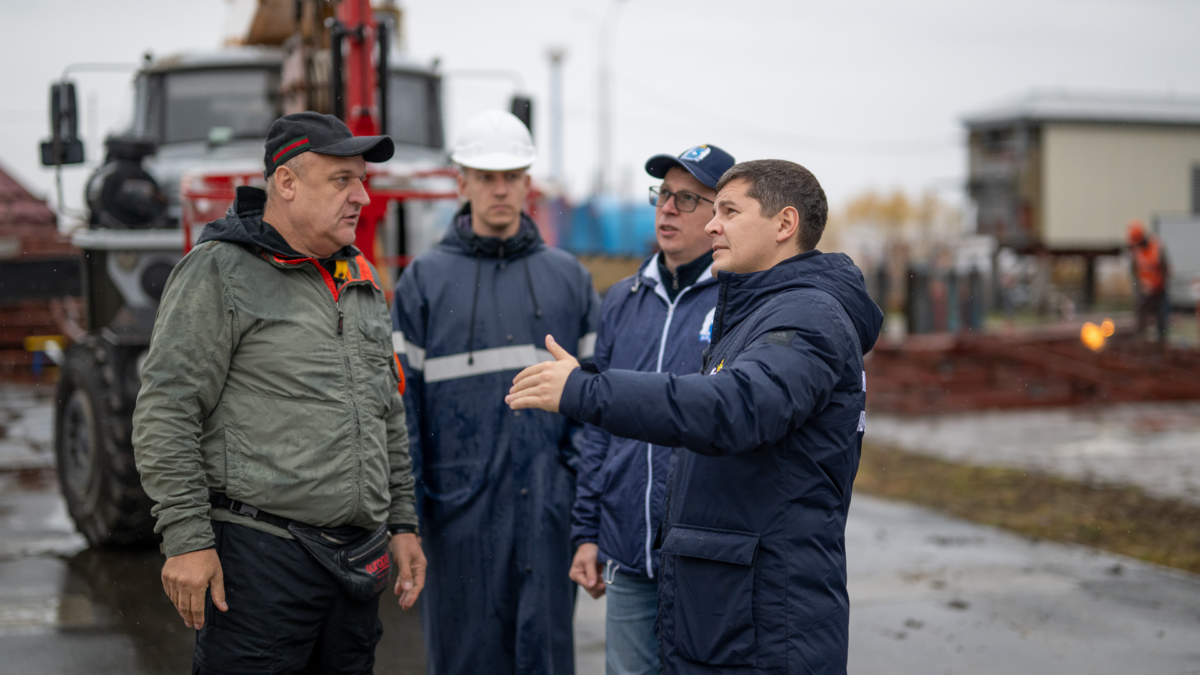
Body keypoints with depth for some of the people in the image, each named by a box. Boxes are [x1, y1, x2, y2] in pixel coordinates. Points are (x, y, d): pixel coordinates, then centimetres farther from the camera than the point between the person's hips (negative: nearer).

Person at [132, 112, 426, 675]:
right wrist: (186, 539, -16)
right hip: (260, 554, -7)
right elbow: (165, 414, -11)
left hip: (359, 554, 7)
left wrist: (402, 522, 19)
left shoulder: (361, 281, 16)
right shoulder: (218, 273, -6)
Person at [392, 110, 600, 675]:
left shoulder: (569, 278, 10)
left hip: (549, 508, 1)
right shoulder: (424, 280, 5)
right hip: (461, 510, -1)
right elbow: (402, 403, 3)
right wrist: (403, 516, -2)